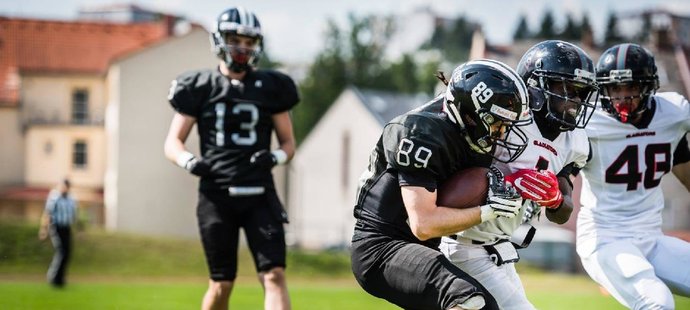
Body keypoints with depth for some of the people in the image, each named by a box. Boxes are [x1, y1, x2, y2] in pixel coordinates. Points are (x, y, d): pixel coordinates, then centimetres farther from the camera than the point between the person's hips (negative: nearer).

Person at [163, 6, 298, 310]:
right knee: (222, 283, 4)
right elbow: (173, 142, 6)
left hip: (259, 194, 1)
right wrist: (190, 162, -15)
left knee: (274, 275, -11)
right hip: (217, 194, -1)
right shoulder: (200, 88, 5)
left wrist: (275, 157, -10)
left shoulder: (270, 87, 8)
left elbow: (288, 141, 13)